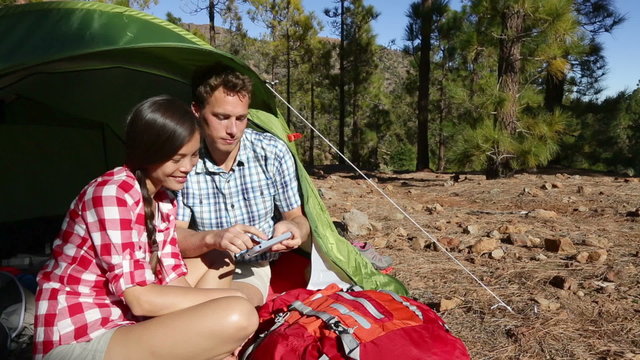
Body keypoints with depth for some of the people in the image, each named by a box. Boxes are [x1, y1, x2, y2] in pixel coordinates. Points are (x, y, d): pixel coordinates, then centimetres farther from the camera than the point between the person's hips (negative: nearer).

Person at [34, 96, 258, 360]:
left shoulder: (165, 200, 7)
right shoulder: (113, 192, -19)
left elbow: (174, 278, 6)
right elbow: (139, 298, -22)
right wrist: (225, 299, -14)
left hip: (121, 324, 9)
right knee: (239, 316, -25)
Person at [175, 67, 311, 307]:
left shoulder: (273, 153, -11)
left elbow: (297, 218, -3)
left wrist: (293, 230, -28)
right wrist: (213, 238, -40)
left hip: (250, 271, 0)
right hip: (200, 268, 0)